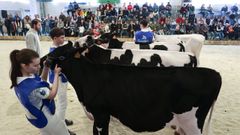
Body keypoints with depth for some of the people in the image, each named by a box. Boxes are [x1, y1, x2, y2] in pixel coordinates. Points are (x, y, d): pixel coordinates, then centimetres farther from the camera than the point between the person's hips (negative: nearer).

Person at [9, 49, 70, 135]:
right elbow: (52, 94, -23)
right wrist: (56, 74, -16)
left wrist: (46, 68, -11)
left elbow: (41, 82, 4)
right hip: (46, 118, -8)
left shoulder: (19, 78, -11)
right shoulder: (32, 87, -39)